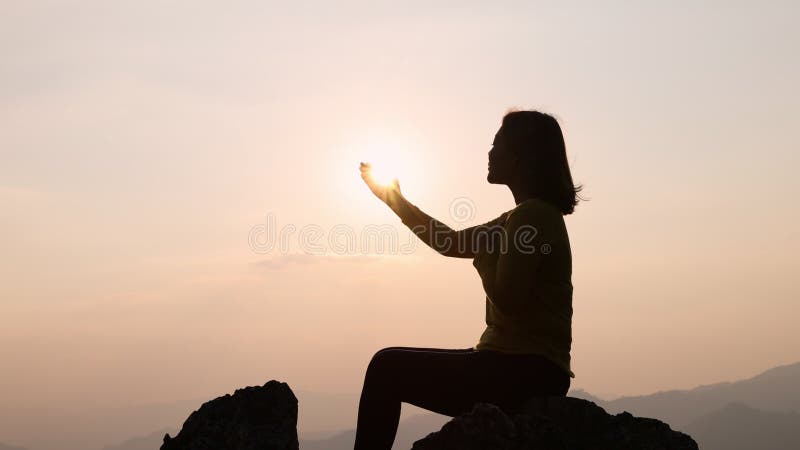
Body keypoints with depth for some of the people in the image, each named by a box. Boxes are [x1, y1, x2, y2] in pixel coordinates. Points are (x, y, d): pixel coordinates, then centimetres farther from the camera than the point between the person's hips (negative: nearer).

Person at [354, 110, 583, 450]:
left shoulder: (532, 215, -15)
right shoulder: (522, 217, 17)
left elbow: (506, 300, -22)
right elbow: (451, 243, 26)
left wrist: (483, 256, -4)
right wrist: (393, 198, 28)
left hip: (525, 373, -11)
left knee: (386, 367, -10)